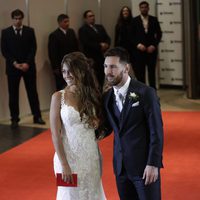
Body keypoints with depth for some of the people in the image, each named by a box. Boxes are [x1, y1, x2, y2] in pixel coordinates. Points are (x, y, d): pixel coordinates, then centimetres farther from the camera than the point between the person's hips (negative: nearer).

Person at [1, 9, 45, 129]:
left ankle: (37, 116, 13)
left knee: (32, 92, 5)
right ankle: (15, 119, 8)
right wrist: (14, 63, -12)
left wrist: (27, 63, -11)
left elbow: (33, 48, 1)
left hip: (28, 66, 1)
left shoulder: (30, 31, 5)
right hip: (13, 67, -1)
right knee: (13, 94, 2)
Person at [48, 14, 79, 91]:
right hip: (60, 67, -5)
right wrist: (55, 68, -11)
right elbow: (52, 53, -8)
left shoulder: (71, 32, 10)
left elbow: (76, 47, 15)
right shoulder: (54, 35, -7)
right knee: (61, 89, 2)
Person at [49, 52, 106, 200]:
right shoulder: (58, 97, -8)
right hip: (69, 156, -3)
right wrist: (64, 165, -14)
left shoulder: (93, 94, 3)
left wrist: (98, 125, -7)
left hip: (92, 156, 3)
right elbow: (55, 134, -10)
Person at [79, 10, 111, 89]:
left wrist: (106, 45, -8)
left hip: (103, 57, 6)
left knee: (103, 79, 1)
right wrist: (99, 46, -12)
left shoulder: (100, 27, 21)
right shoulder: (83, 30, -1)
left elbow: (107, 38, 14)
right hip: (91, 58, -6)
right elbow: (86, 44, -13)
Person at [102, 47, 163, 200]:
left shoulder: (146, 93, -11)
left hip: (144, 165, -5)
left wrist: (153, 164, -15)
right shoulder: (107, 97, 6)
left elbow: (156, 132, -11)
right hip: (120, 166, 5)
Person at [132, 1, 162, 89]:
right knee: (140, 72, 0)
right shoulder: (135, 20, 4)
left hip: (151, 50, 1)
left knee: (152, 71, 2)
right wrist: (138, 45, -12)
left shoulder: (154, 20, 7)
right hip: (139, 50, -1)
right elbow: (132, 35, 2)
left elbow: (159, 34, 5)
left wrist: (154, 45, -6)